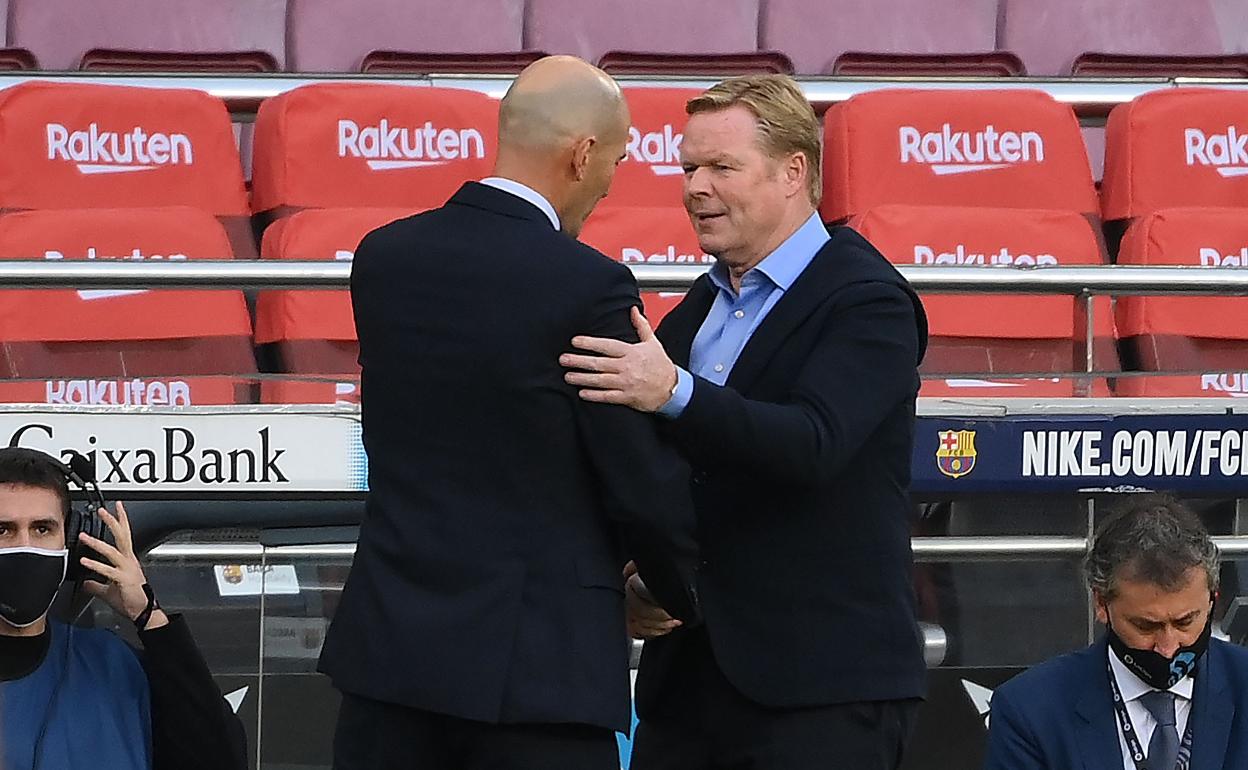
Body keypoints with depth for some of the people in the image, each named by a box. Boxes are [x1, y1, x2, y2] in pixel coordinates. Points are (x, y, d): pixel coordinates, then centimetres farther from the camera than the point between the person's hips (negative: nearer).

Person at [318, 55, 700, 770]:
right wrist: (685, 595, 12)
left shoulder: (382, 258, 5)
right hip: (536, 658, -5)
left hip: (391, 644, 5)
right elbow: (646, 483, -9)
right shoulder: (590, 288, -13)